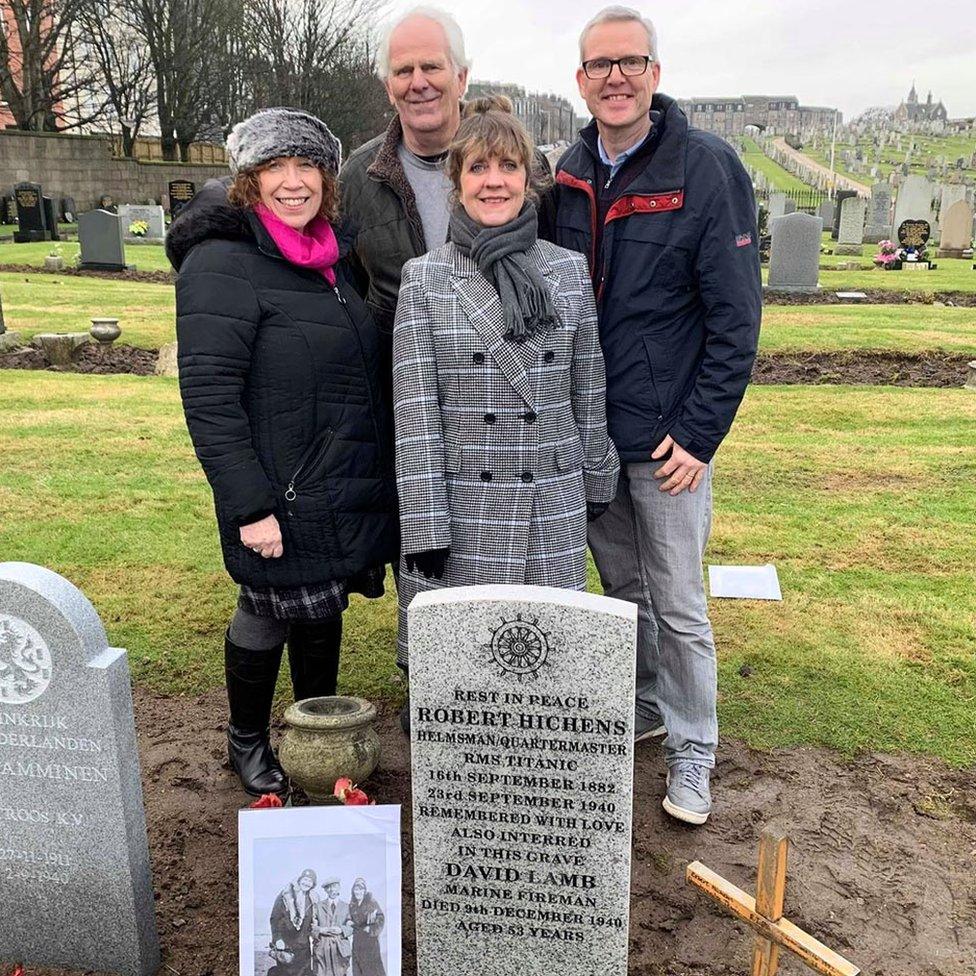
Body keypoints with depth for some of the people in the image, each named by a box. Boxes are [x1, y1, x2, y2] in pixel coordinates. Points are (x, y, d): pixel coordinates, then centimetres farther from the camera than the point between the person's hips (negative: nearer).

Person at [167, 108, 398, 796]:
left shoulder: (330, 255, 12)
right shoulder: (222, 263, -14)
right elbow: (208, 396, -20)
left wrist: (377, 483, 19)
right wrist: (248, 505, -23)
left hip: (348, 494, 7)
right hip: (283, 501, -7)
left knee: (323, 608, 18)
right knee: (273, 608, 7)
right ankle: (246, 740, 32)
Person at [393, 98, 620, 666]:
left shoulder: (571, 270, 6)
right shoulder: (424, 277, -1)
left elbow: (589, 395, 11)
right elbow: (415, 412, -5)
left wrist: (598, 485, 14)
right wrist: (423, 528, -9)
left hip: (553, 512, 2)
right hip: (460, 507, -2)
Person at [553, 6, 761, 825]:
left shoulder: (707, 167, -10)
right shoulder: (570, 175, 6)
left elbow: (736, 315, -12)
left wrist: (699, 433, -15)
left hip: (667, 435, -5)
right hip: (587, 432, 5)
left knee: (678, 602, 4)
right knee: (621, 584, 18)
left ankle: (693, 751, 22)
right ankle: (645, 705, 38)